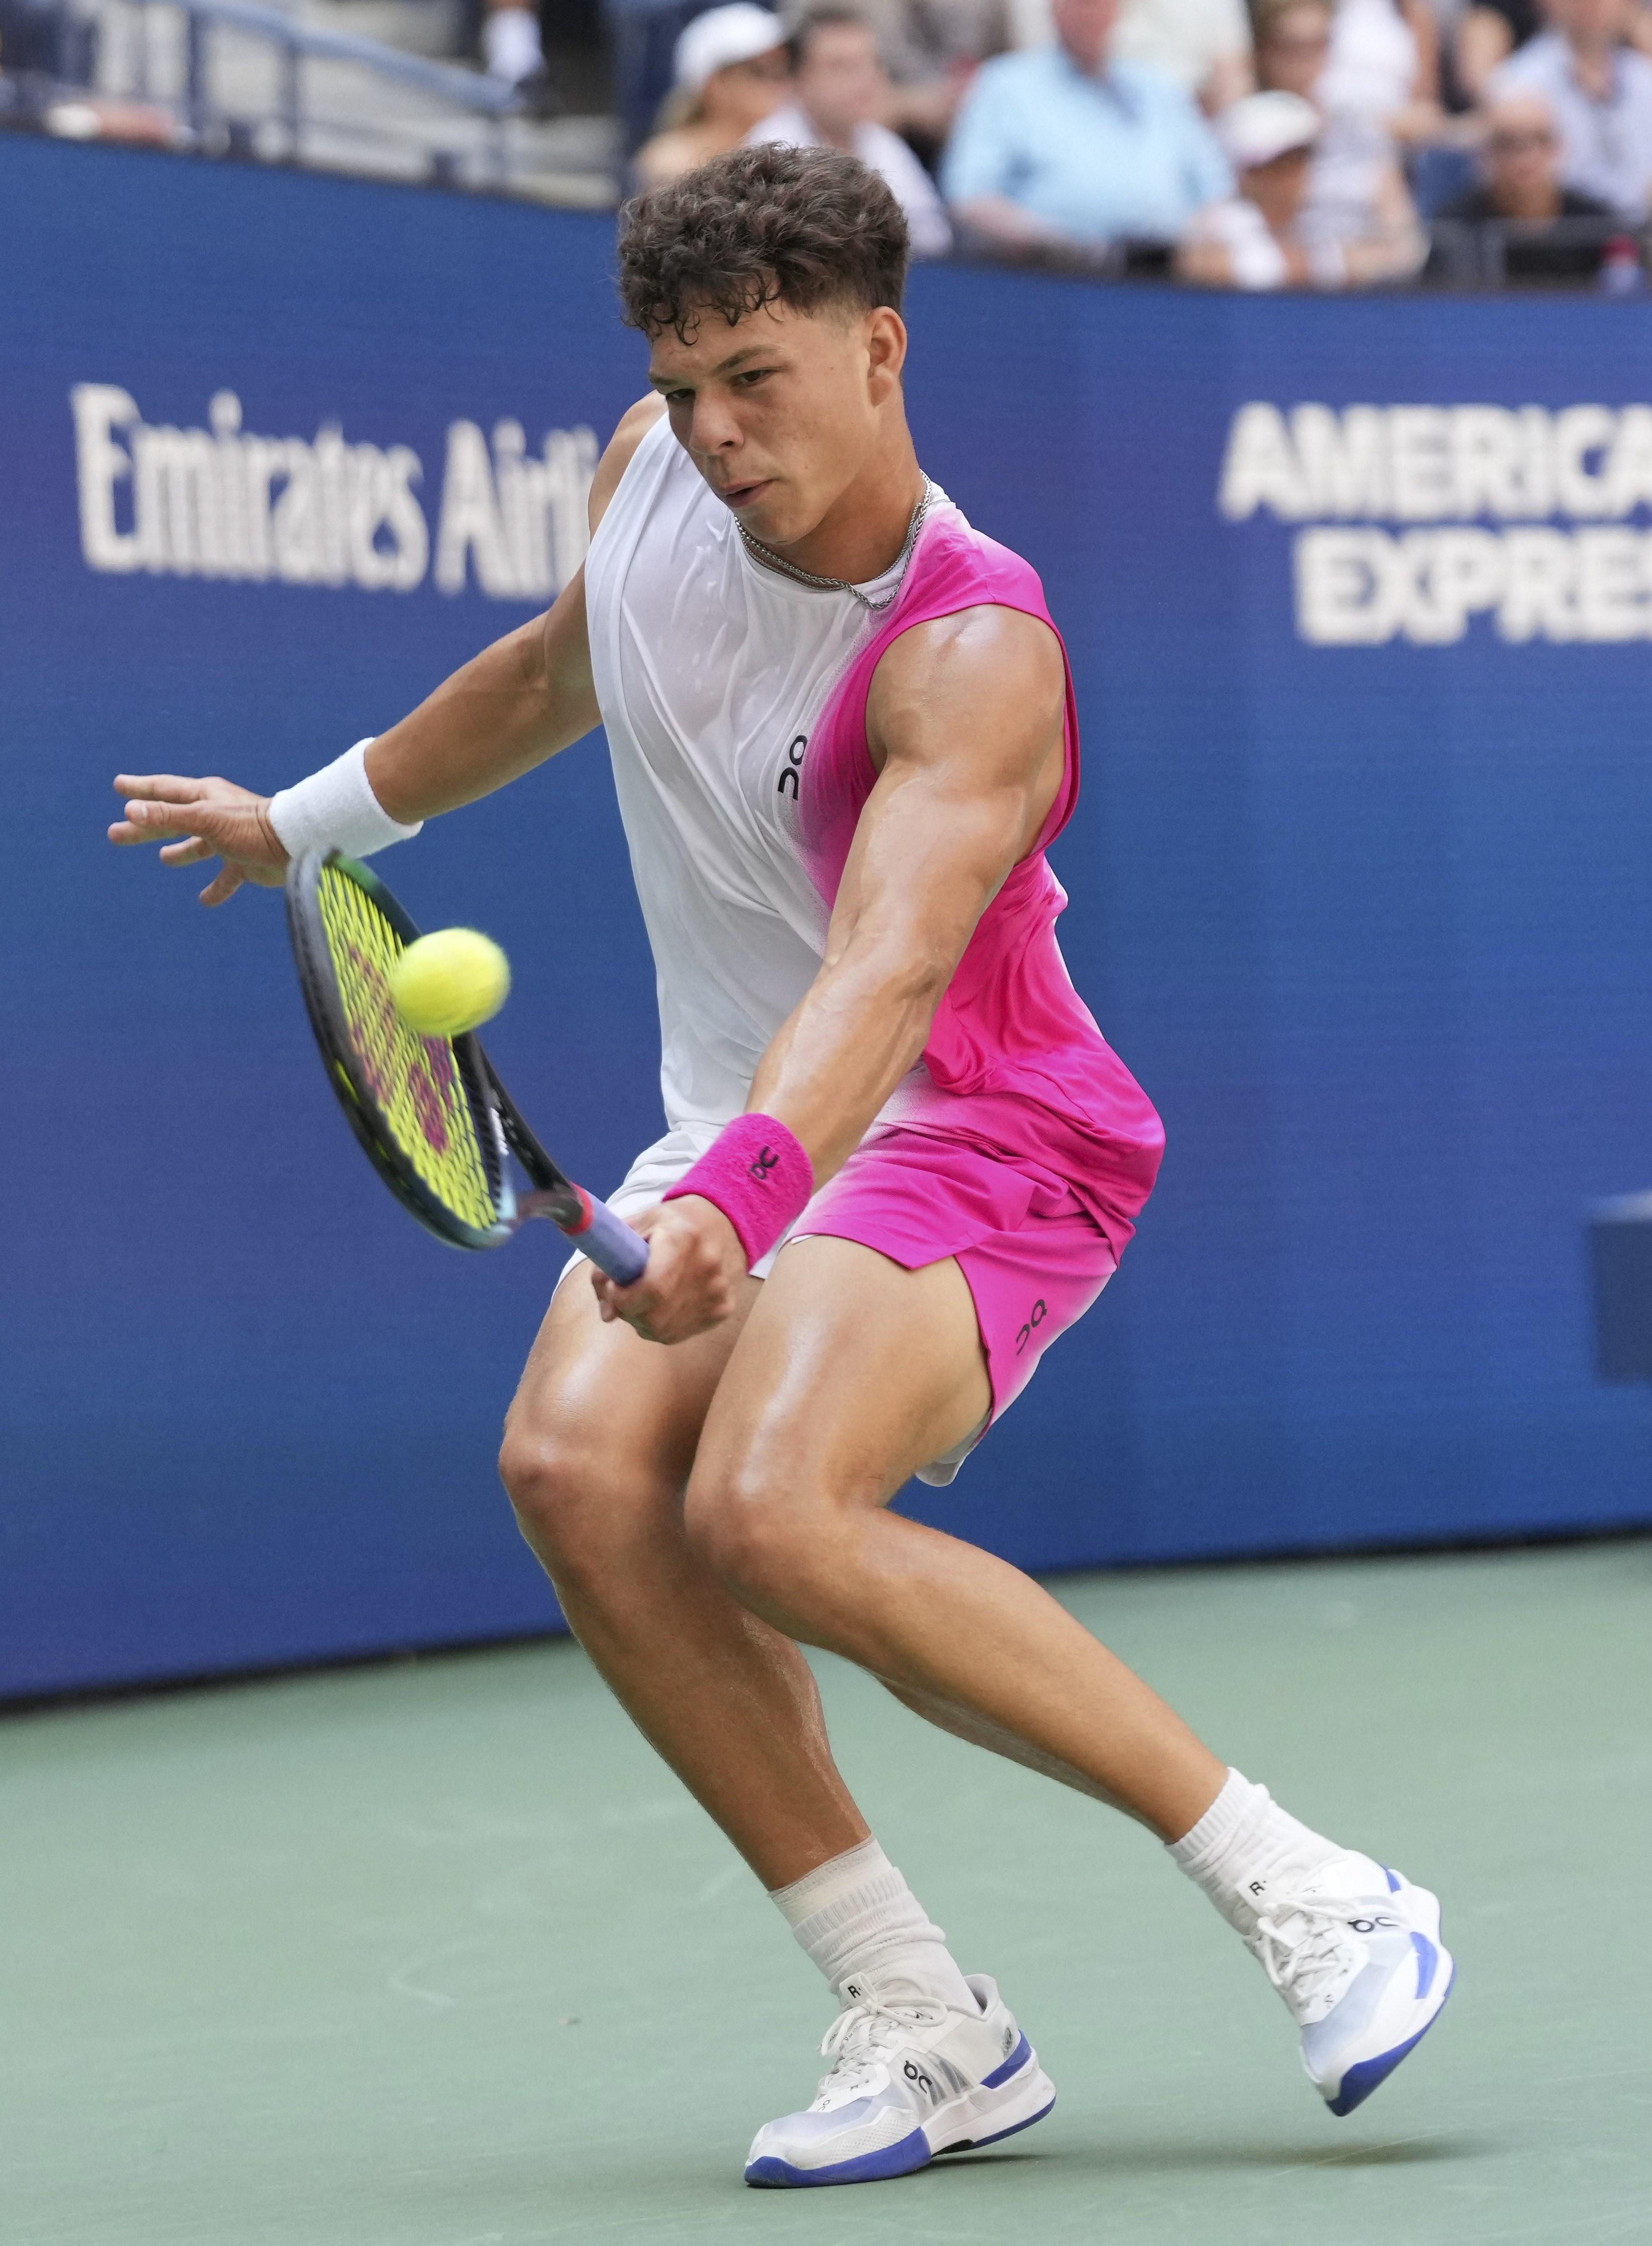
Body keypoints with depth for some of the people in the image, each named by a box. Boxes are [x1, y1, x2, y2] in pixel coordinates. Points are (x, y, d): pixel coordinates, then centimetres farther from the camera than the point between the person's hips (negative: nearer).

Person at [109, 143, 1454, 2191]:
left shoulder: (973, 659, -24)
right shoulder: (652, 474, -2)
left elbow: (887, 969, -40)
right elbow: (561, 668, 22)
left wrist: (735, 1197, -57)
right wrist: (314, 816, 32)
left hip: (974, 1137, -7)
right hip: (740, 1148, 7)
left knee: (771, 1509, -33)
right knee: (578, 1464, -23)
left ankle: (1301, 1890, -21)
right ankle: (921, 2023, -17)